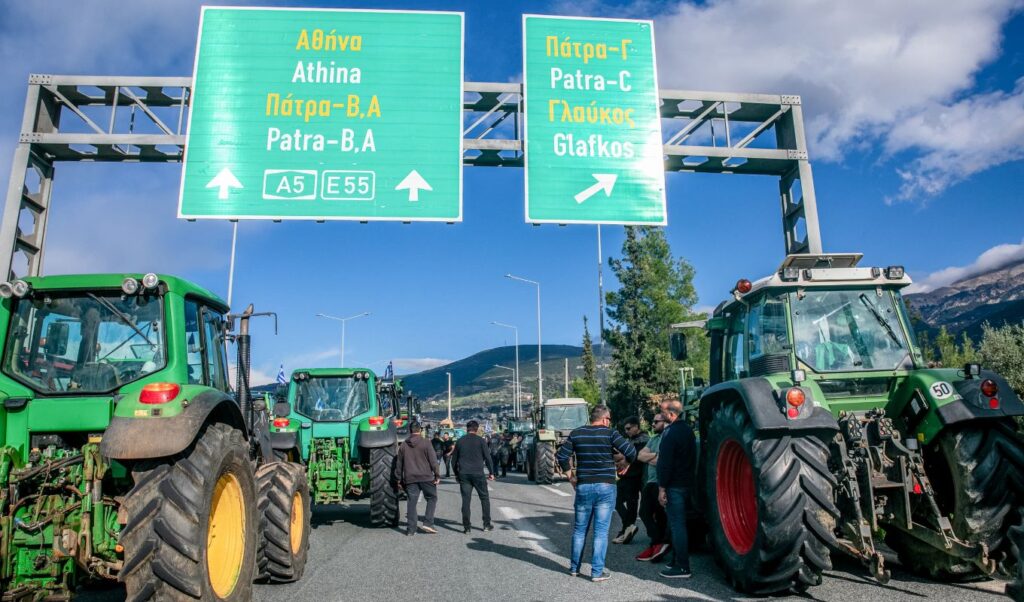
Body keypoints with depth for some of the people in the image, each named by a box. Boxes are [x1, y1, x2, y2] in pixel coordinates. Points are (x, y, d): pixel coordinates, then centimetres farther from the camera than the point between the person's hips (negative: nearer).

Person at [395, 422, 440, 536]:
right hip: (426, 477, -3)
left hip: (410, 479, 3)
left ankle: (411, 528, 5)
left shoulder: (403, 445, 8)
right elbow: (433, 460, -8)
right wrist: (437, 475, -2)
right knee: (432, 498, 10)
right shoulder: (425, 443, -5)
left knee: (412, 501, 6)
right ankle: (428, 523, 0)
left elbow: (399, 464, 12)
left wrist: (399, 479, 19)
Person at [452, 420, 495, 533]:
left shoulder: (460, 441, 8)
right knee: (484, 498, 10)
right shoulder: (481, 440, -1)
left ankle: (466, 527, 2)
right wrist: (491, 472, 4)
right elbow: (487, 457, -4)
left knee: (466, 500, 3)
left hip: (463, 474, 2)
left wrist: (456, 474, 21)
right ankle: (487, 524, 11)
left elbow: (454, 459, 12)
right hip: (478, 474, -2)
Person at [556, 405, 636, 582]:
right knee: (601, 530, 3)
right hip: (606, 487, -3)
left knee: (580, 528, 15)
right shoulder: (610, 433, -7)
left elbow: (561, 456, 2)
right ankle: (597, 571, 5)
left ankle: (574, 567, 25)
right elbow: (631, 452, -13)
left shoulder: (576, 433, 3)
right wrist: (626, 462, 7)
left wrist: (570, 476, 10)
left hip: (583, 486, 3)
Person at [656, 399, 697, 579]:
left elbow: (665, 462, -20)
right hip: (687, 482, 10)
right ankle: (677, 560, 25)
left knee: (676, 525, -6)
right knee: (679, 524, 17)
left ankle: (682, 567, -4)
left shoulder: (670, 433, -17)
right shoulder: (688, 430, 12)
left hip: (674, 485, -9)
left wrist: (662, 488, -17)